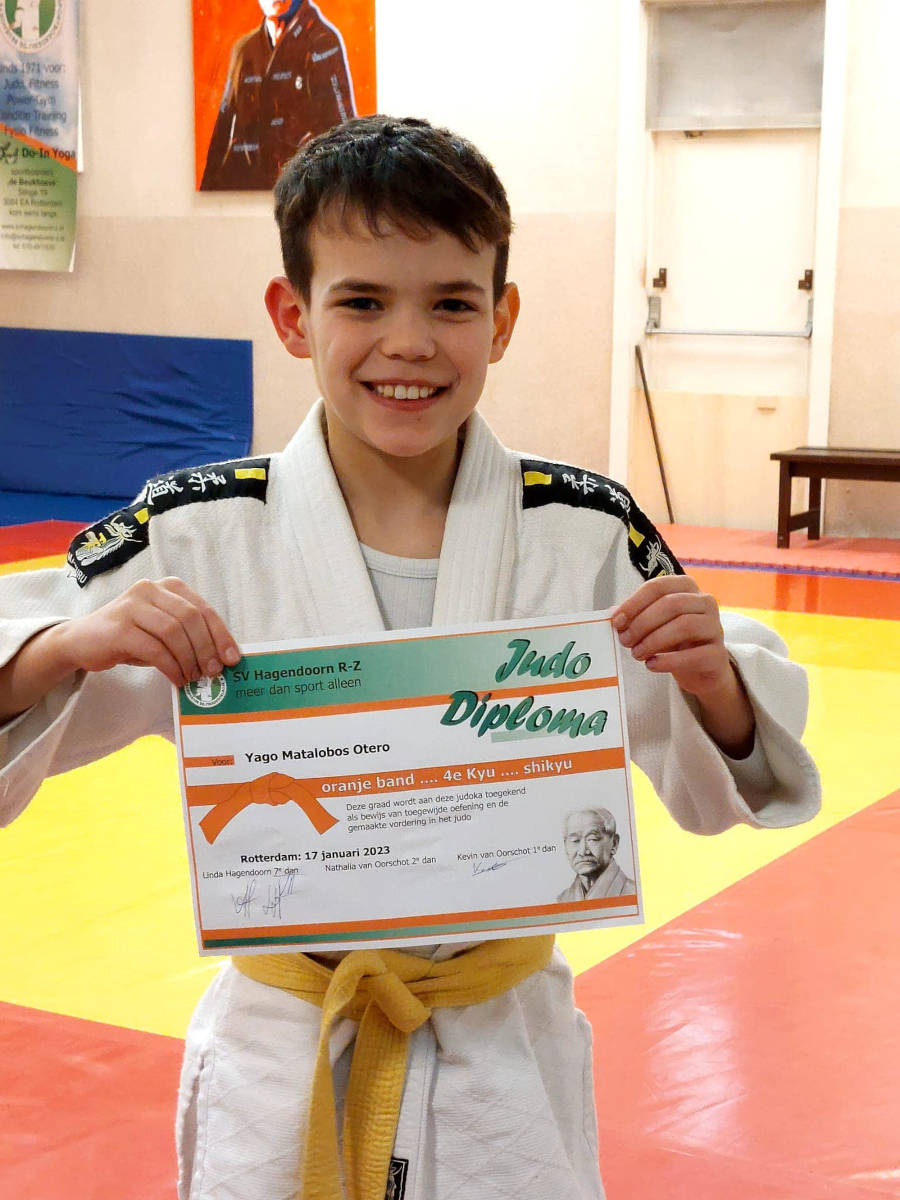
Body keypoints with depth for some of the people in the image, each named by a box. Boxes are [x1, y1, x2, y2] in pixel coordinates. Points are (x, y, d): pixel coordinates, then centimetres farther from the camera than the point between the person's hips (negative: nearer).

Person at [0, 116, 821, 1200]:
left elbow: (720, 780, 1)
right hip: (277, 1070, 0)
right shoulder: (195, 534, -10)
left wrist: (710, 678, -20)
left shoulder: (587, 533, -8)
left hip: (506, 1068, 1)